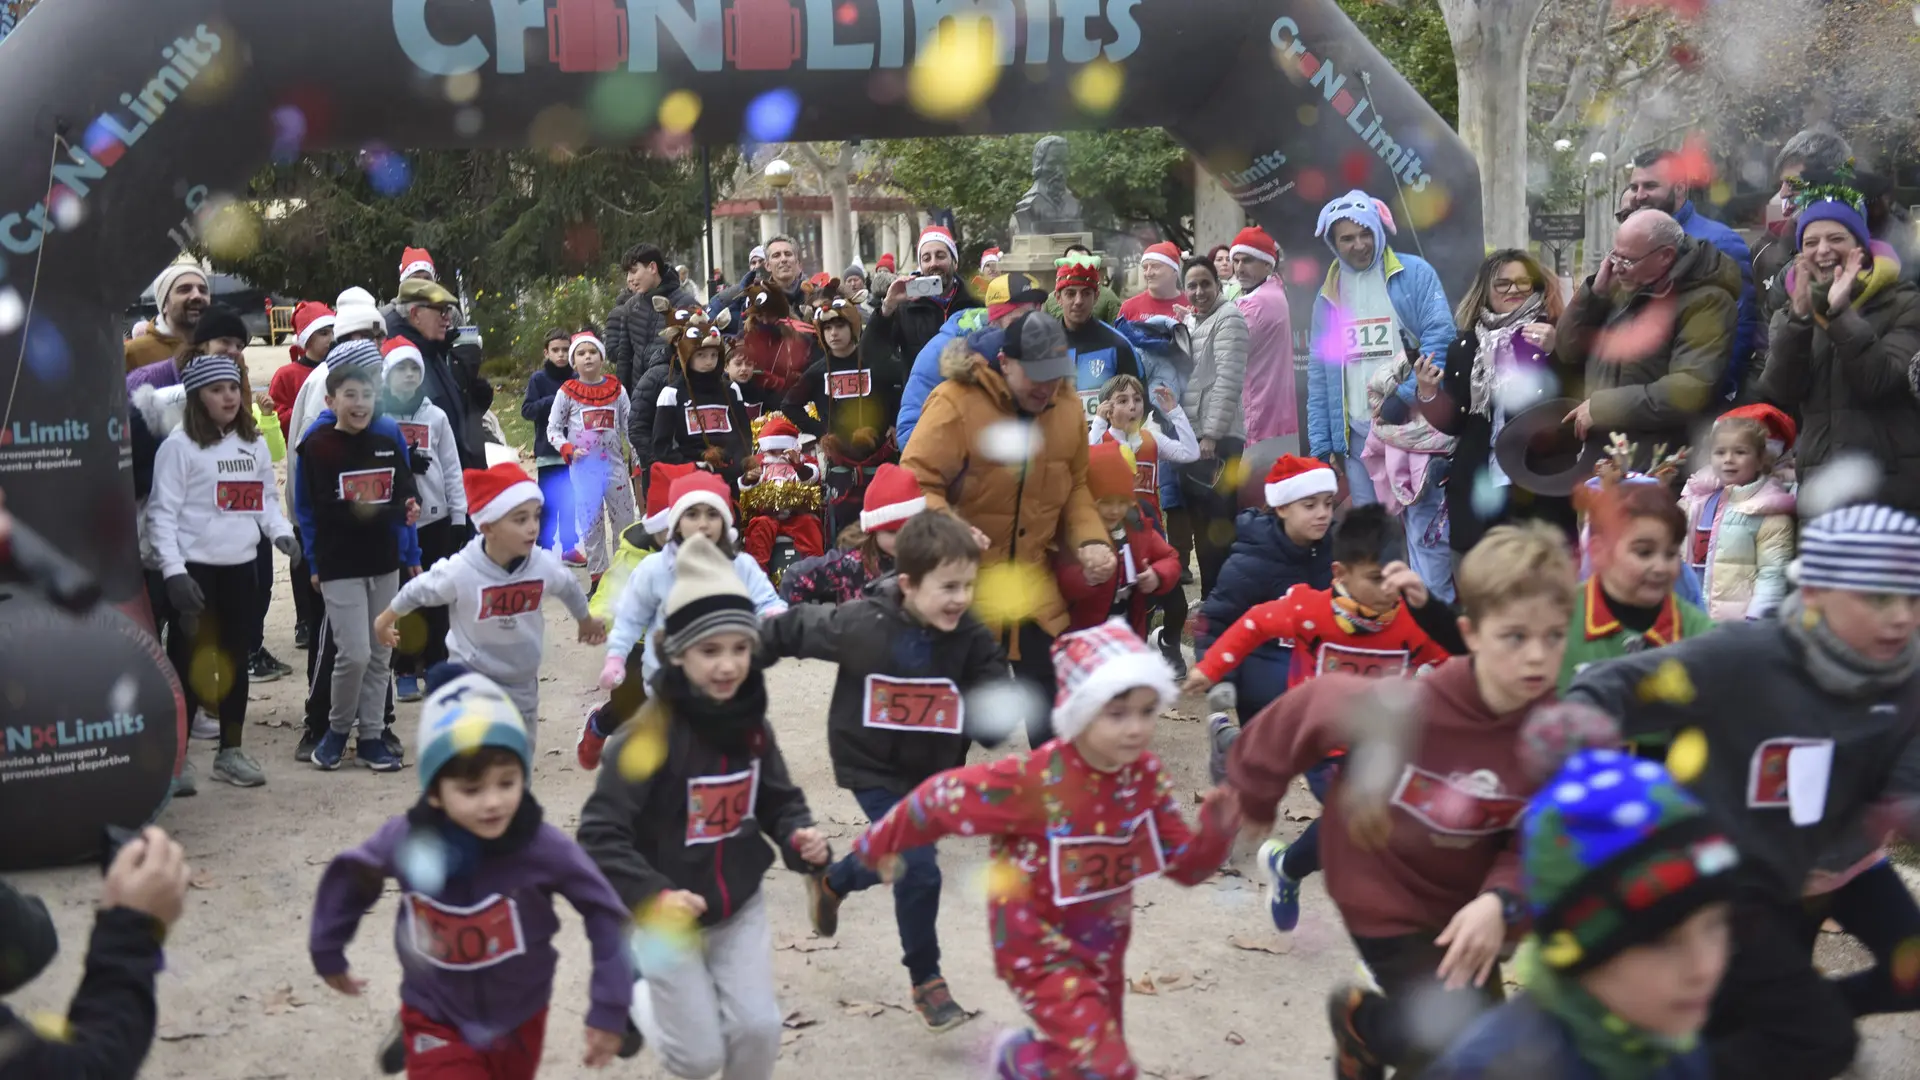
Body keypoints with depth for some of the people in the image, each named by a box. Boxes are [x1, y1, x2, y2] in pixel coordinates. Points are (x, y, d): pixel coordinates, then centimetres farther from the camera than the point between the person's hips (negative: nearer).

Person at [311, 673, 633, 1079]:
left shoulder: (543, 847, -28)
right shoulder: (404, 840, -22)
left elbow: (606, 913, -16)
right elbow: (348, 877, -1)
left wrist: (608, 1009, -13)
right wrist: (328, 954, 12)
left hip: (519, 1021, 1)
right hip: (437, 1021, -1)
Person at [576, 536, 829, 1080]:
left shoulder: (751, 725, -6)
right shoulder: (651, 733, -25)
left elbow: (778, 800, 7)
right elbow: (599, 834, -24)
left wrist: (801, 837, -14)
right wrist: (650, 894, -35)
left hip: (740, 906, 4)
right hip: (668, 916, -4)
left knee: (758, 1029, -1)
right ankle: (633, 994, 34)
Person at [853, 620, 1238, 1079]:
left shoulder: (1145, 775, -12)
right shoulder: (1033, 781, -30)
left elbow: (1187, 866, -6)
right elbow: (941, 798, -17)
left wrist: (1216, 831, -27)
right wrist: (882, 844, -2)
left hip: (1102, 945, 6)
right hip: (1039, 949, -6)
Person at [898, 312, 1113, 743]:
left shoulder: (1067, 405, -1)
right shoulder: (956, 401, -19)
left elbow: (1074, 486, 11)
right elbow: (917, 483, -19)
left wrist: (1090, 540, -5)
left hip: (1033, 585, 5)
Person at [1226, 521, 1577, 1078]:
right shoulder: (1402, 710, -33)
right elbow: (1313, 703, -17)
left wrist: (1500, 900, -32)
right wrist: (1253, 793, -3)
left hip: (1466, 906, 5)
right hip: (1386, 899, -5)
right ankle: (1362, 1018, 18)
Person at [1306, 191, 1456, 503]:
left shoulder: (1415, 274, 0)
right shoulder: (1329, 294, 13)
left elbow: (1440, 337, -9)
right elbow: (1319, 375, 12)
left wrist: (1408, 395, -19)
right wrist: (1321, 444, 6)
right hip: (1358, 433, 4)